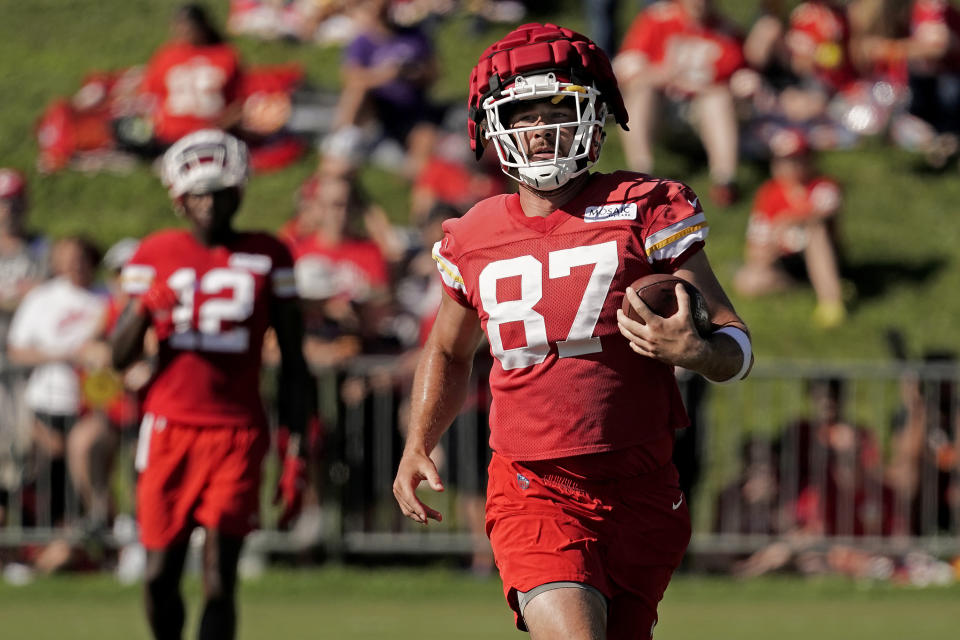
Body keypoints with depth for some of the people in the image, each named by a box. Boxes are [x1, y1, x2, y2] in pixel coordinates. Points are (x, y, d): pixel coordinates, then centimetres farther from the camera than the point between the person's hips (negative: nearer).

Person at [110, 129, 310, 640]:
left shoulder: (268, 257, 5)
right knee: (160, 575, 3)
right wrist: (144, 309, -15)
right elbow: (120, 357, 6)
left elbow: (293, 362, 8)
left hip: (237, 432, -2)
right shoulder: (155, 255, 7)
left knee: (219, 581, -10)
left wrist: (295, 450, 2)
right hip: (169, 426, 2)